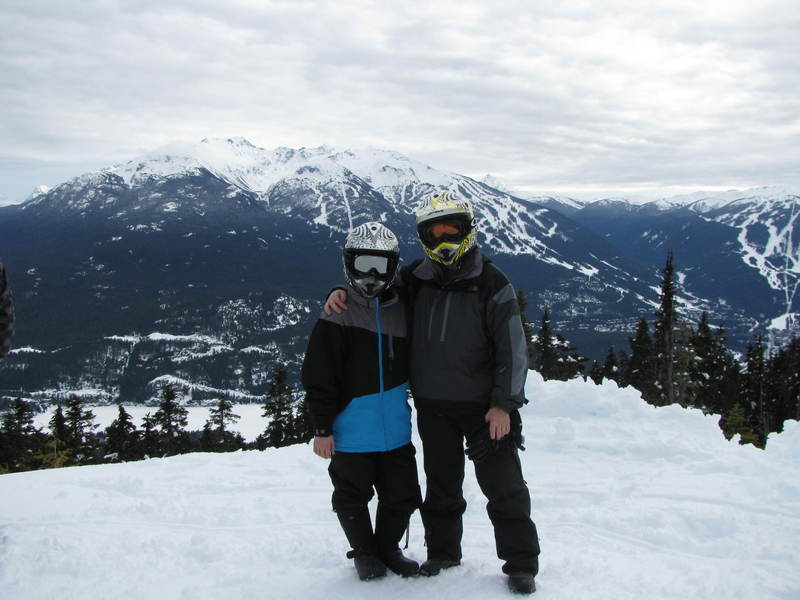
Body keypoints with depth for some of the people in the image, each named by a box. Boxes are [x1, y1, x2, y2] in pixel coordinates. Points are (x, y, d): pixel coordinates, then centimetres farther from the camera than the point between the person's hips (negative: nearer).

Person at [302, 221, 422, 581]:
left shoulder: (402, 313, 7)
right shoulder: (338, 316, -8)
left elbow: (415, 368, 19)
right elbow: (318, 377, -9)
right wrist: (322, 428, -11)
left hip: (395, 431, 4)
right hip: (351, 433, -4)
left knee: (402, 497, 10)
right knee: (353, 498, 10)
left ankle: (388, 548, 33)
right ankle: (364, 552, 32)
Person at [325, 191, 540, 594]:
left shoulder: (492, 285, -8)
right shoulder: (416, 280, 1)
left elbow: (512, 349, -8)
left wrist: (503, 403, -13)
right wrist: (343, 293, -5)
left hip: (482, 405, -3)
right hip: (431, 405, 3)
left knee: (503, 485, 1)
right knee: (441, 485, 16)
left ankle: (521, 562, 14)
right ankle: (443, 551, 33)